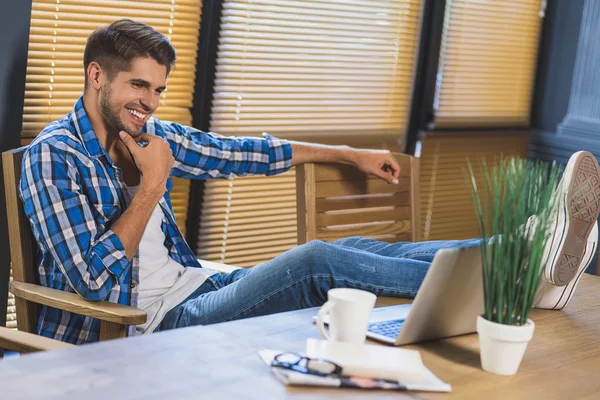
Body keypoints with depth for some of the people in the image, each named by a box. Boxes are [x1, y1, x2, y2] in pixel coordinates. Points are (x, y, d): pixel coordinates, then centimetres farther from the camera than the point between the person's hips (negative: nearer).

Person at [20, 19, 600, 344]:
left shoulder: (149, 134, 10)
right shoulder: (54, 156, -13)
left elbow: (239, 153, 20)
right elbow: (96, 279, -21)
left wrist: (351, 154, 24)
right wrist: (152, 183, -16)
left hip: (193, 290, 8)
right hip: (143, 327, -8)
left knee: (354, 248, -8)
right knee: (318, 261, -21)